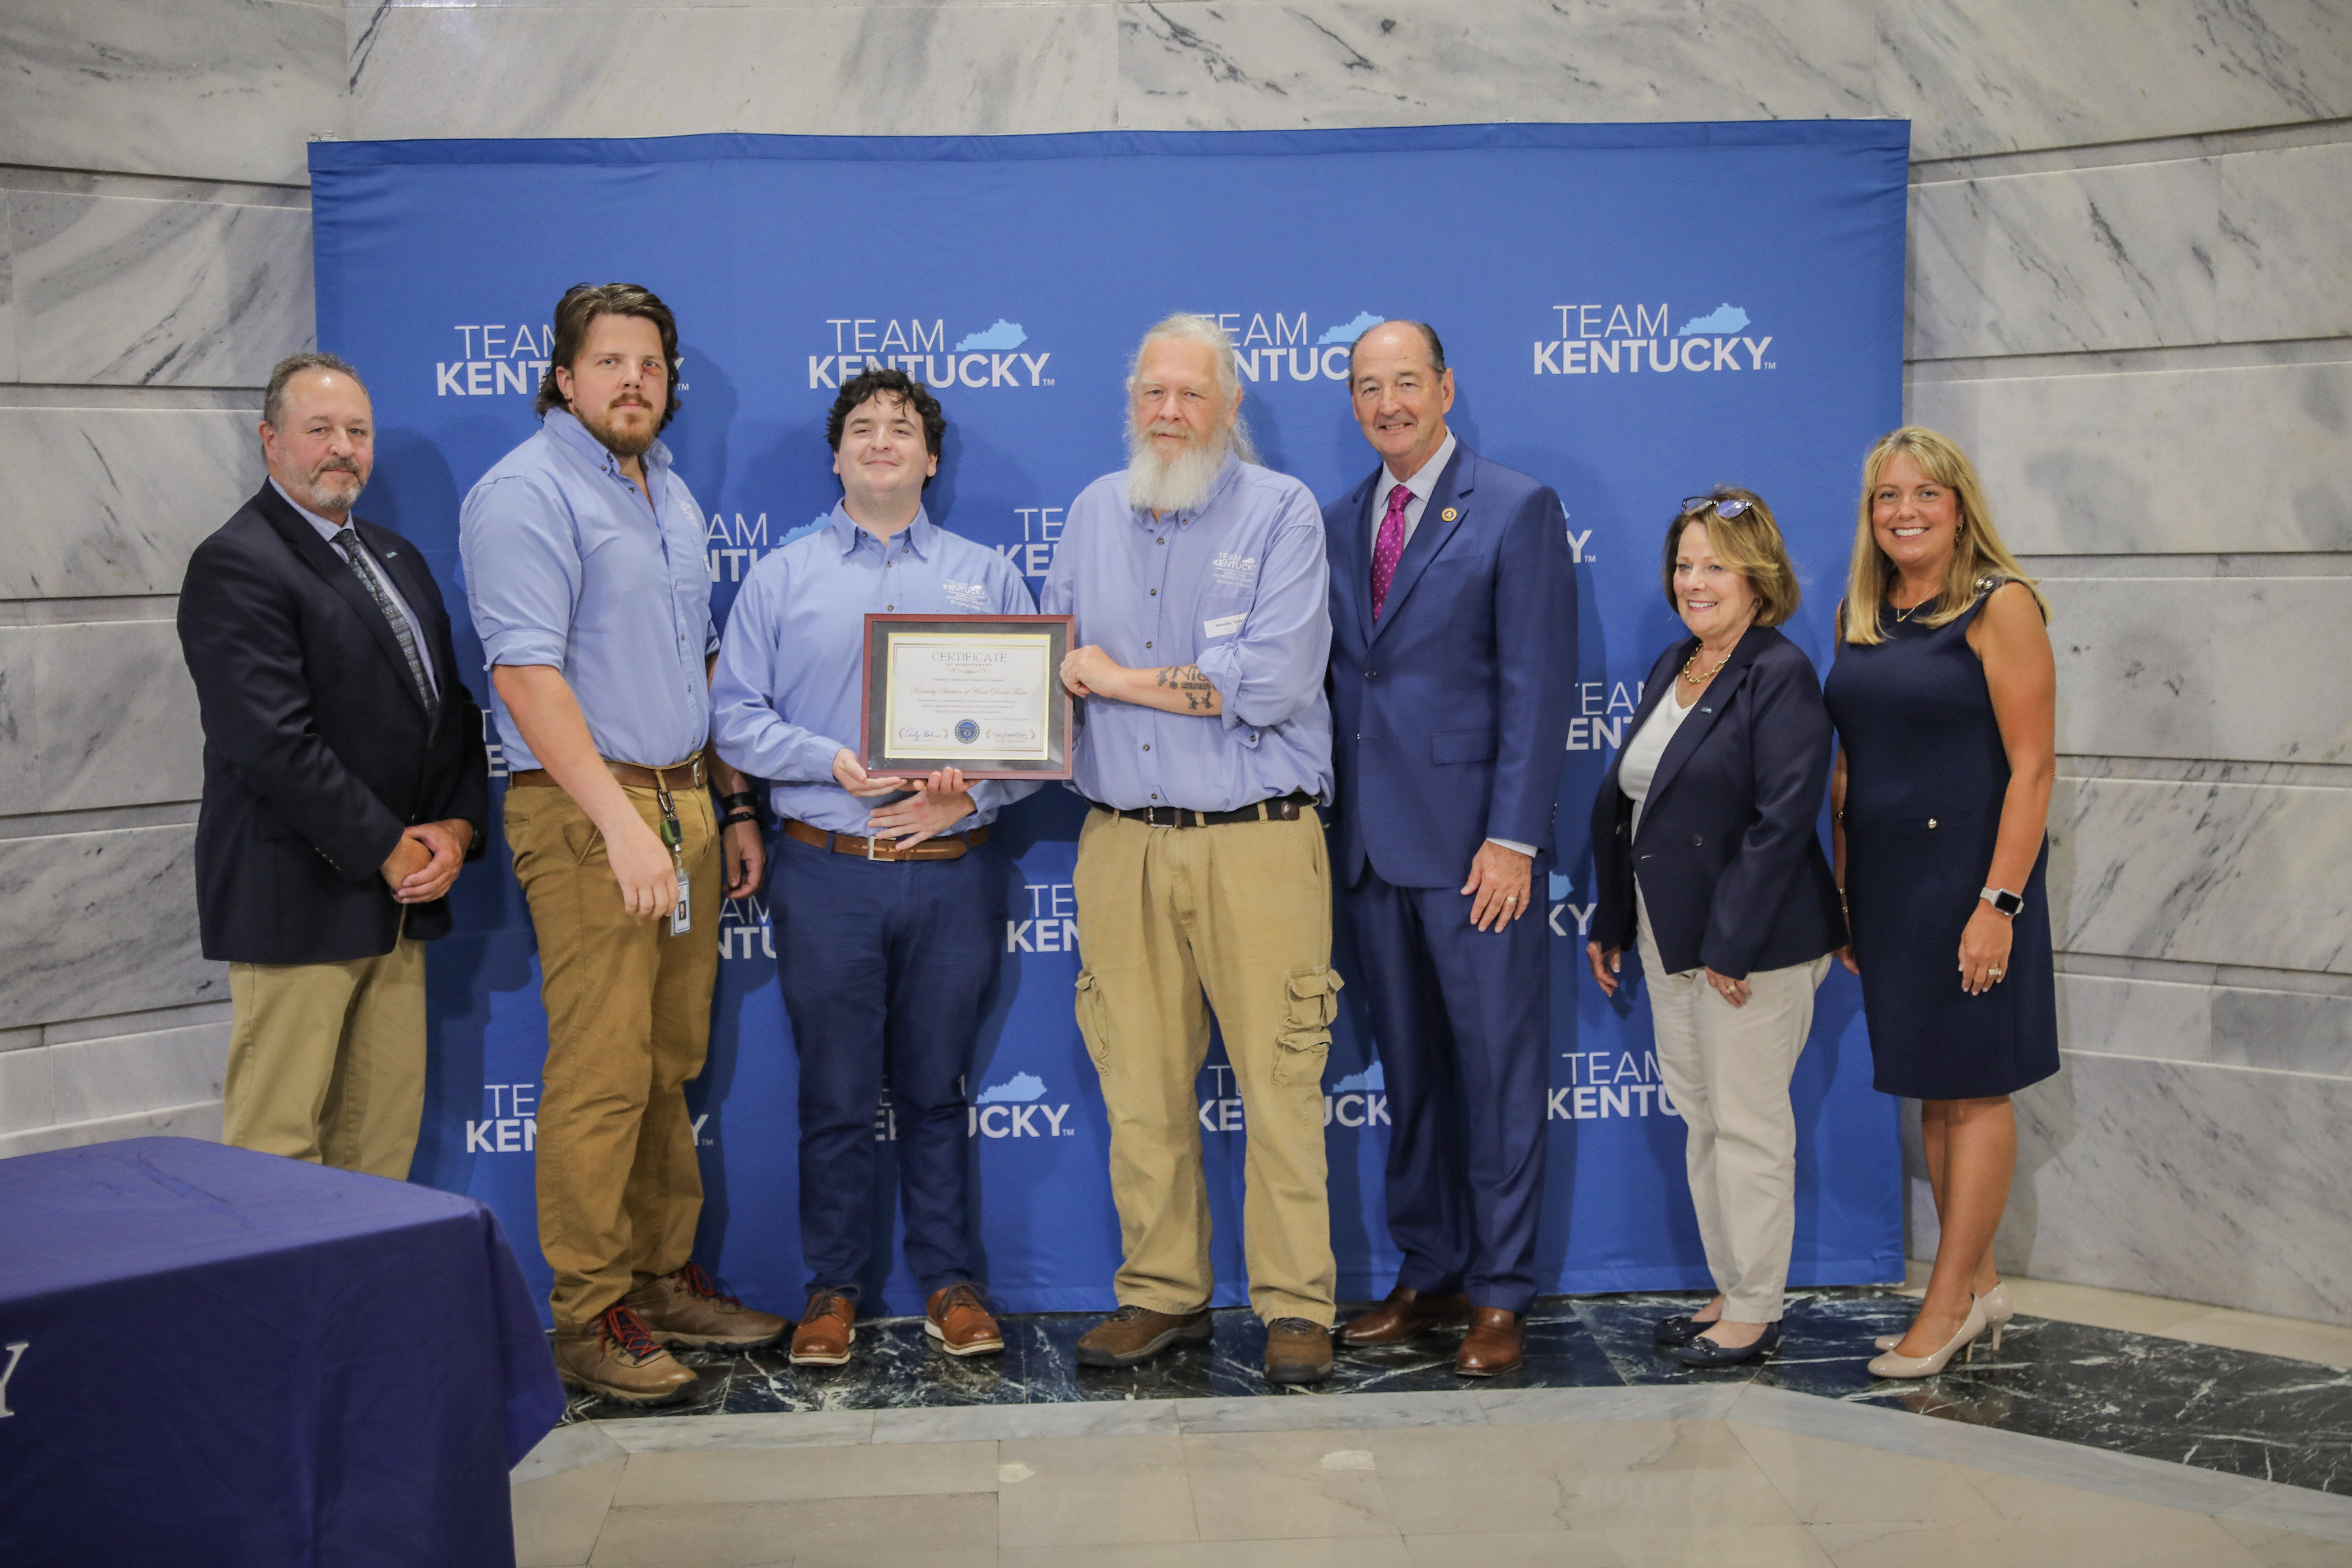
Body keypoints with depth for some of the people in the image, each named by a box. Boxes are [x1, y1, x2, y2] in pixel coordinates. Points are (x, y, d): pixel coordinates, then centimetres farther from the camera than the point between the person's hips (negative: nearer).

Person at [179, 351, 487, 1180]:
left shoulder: (397, 558, 18)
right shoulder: (236, 565, -9)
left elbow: (453, 706, 17)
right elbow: (275, 744, -18)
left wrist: (457, 828, 0)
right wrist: (387, 850, -13)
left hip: (402, 893, 8)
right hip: (299, 897, -8)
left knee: (384, 1136, 9)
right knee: (278, 1145, -4)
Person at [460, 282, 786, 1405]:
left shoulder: (670, 494, 18)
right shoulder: (525, 493, -9)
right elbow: (526, 678, -18)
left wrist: (735, 806, 19)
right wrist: (622, 822, -23)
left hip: (684, 804, 8)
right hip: (585, 813, -8)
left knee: (671, 1067, 12)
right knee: (601, 1074, -6)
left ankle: (664, 1279, 22)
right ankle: (587, 1316, 3)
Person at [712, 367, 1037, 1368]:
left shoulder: (987, 577, 11)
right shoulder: (781, 578, 8)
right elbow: (737, 718, 2)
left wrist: (970, 794, -11)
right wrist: (836, 764, -12)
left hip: (952, 872, 1)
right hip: (828, 875, 0)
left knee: (935, 1089, 8)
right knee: (835, 1095, 5)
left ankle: (949, 1283, 19)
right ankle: (832, 1288, 17)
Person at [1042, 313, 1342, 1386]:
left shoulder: (1281, 511, -3)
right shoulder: (1093, 513, 14)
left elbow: (1274, 683, -14)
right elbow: (1055, 658, 17)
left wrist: (1122, 679, -7)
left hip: (1256, 842, -4)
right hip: (1122, 843, 4)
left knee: (1280, 1086, -2)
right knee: (1140, 1087, 7)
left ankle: (1296, 1309, 9)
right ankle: (1163, 1294, 19)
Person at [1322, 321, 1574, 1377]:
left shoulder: (1516, 511, -3)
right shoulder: (1337, 523, 14)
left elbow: (1537, 684, -9)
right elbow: (1335, 677, 14)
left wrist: (1513, 837, -15)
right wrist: (1333, 819, 4)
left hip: (1473, 842, -5)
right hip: (1373, 845, 6)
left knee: (1499, 1069, 1)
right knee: (1409, 1071, 13)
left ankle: (1500, 1291, 11)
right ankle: (1427, 1276, 23)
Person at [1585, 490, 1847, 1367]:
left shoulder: (1782, 676, -13)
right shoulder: (1671, 670, 13)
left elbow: (1785, 818, -20)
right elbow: (1621, 800, 16)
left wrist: (1732, 945, -21)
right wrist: (1610, 921, 15)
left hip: (1753, 947, -9)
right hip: (1672, 941, 9)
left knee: (1749, 1126, 0)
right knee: (1701, 1121, 14)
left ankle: (1754, 1314, 12)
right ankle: (1729, 1293, 26)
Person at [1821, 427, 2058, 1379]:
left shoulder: (2000, 607, -9)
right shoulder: (1861, 618, 10)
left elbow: (2032, 766, -13)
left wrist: (1999, 902, -18)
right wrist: (1841, 890, 11)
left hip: (1967, 869, -6)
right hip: (1884, 880, 7)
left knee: (1973, 1088, 2)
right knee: (1931, 1092, 12)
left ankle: (1949, 1303, 9)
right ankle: (1979, 1284, 23)